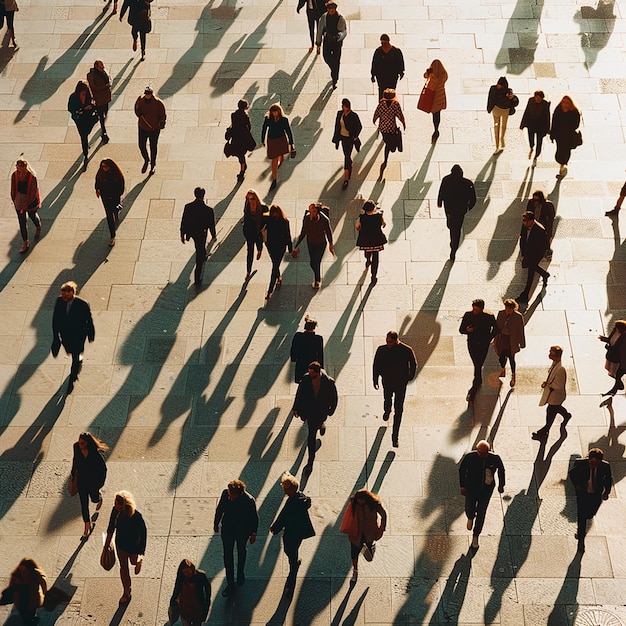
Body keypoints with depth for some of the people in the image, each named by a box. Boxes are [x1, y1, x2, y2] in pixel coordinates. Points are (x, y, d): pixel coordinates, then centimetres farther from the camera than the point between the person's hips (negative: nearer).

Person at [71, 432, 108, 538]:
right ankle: (87, 526, 25)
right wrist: (74, 473, 14)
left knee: (94, 499, 21)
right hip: (81, 480, 3)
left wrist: (100, 482, -11)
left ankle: (99, 498, 59)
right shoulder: (76, 447, -17)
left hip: (93, 480, -3)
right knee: (84, 503, 9)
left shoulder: (96, 452, -29)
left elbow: (103, 468, -16)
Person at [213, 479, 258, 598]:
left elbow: (254, 518, -15)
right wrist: (216, 523, 8)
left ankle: (240, 573, 53)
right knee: (227, 556, 8)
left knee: (241, 552, 24)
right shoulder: (225, 493, -24)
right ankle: (230, 585, 22)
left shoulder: (249, 501, -32)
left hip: (242, 531, -2)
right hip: (227, 529, 2)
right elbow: (220, 509, -4)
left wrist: (253, 533, -5)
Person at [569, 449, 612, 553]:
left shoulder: (605, 466, -23)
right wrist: (576, 485, -12)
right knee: (581, 516, 4)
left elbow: (609, 479, -1)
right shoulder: (580, 463, -26)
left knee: (590, 514, 19)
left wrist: (607, 492, -5)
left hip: (596, 495, 2)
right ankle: (581, 540, 22)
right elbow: (571, 473, -4)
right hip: (582, 493, -2)